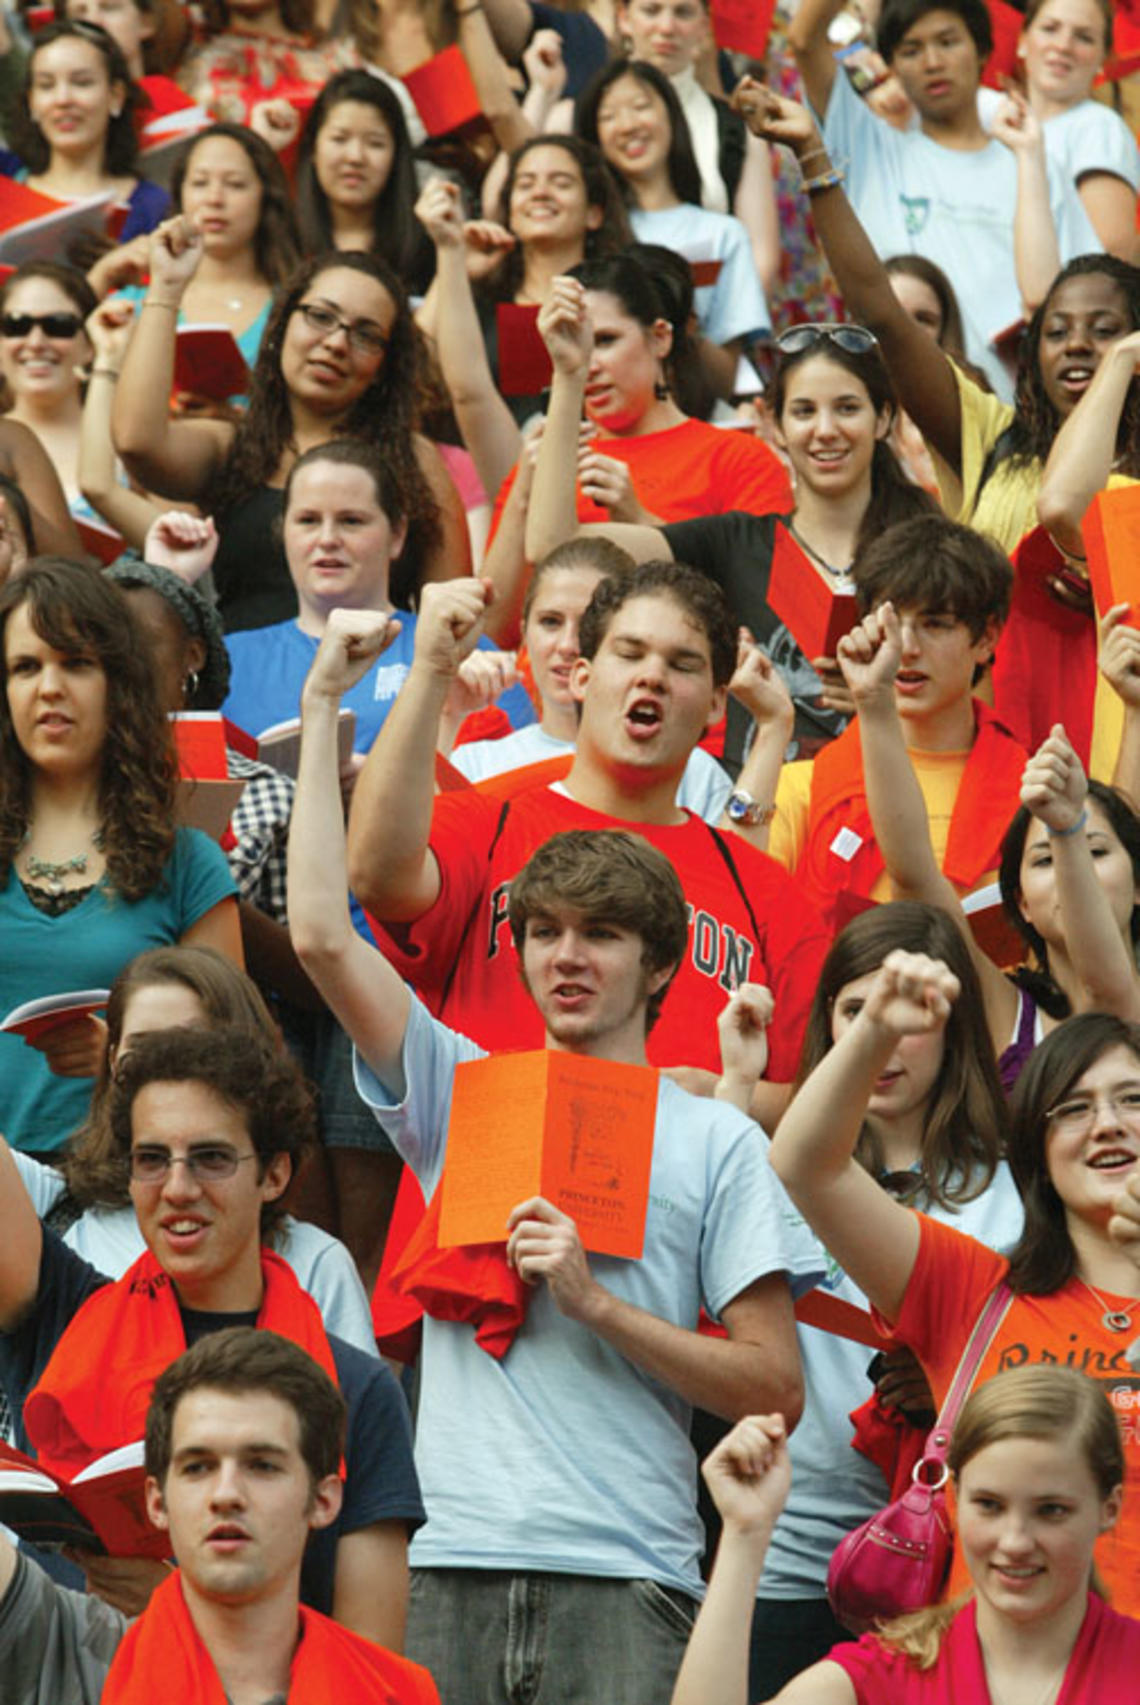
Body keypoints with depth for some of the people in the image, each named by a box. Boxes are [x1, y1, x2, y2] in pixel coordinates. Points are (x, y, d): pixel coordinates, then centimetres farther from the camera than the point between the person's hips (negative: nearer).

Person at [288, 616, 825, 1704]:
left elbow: (773, 1386, 5)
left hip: (625, 1575, -2)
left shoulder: (714, 1141, 10)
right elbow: (321, 934, 4)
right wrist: (322, 705, 6)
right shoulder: (463, 1092, 15)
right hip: (453, 1569, 2)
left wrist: (594, 1300, -7)